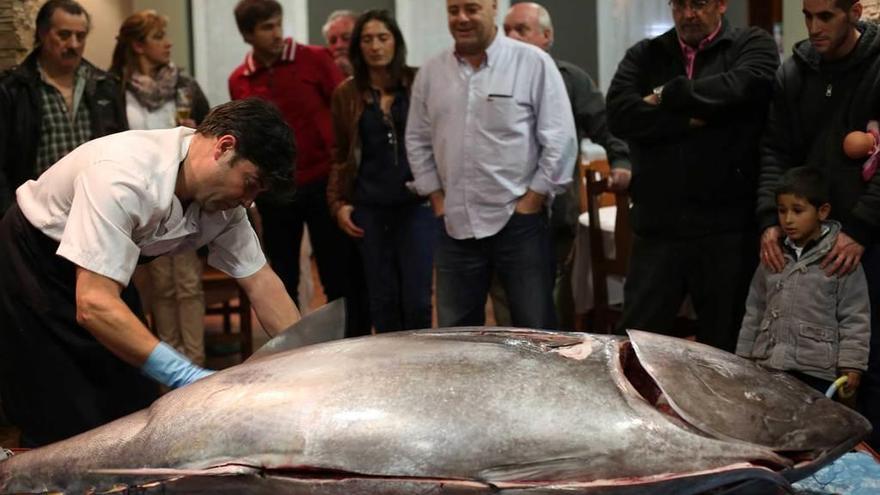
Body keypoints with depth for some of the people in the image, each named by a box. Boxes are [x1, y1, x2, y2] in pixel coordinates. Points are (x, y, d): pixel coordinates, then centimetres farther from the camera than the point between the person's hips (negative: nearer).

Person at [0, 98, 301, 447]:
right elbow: (93, 305, -42)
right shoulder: (123, 175, -37)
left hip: (100, 274, 7)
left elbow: (260, 282, -5)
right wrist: (186, 376, -45)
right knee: (67, 431, -9)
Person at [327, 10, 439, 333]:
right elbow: (341, 156, 15)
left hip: (417, 204, -2)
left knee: (416, 297, -4)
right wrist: (337, 203, 6)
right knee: (382, 299, 5)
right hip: (369, 209, 2)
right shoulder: (346, 94, 8)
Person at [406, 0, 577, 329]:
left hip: (519, 222, -4)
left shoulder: (533, 64, -6)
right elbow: (418, 142, 15)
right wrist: (437, 200, 7)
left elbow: (560, 141, -8)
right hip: (456, 227, 4)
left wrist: (531, 203, -10)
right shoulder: (431, 73, 7)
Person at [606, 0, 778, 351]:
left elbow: (737, 88, -18)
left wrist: (666, 97, -7)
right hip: (657, 228, 2)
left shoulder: (753, 46, 4)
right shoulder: (644, 55, 11)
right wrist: (691, 118, -13)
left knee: (723, 345, 9)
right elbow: (619, 115, -5)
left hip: (727, 229, -2)